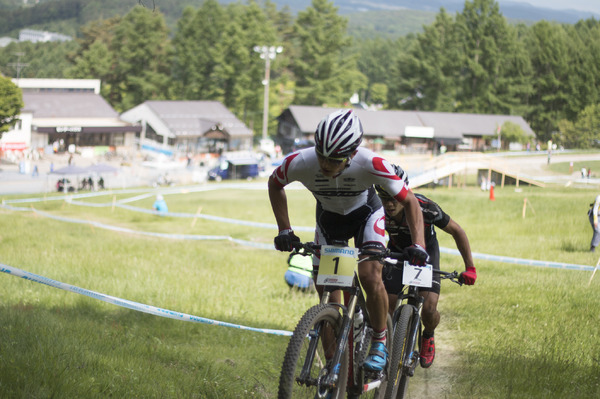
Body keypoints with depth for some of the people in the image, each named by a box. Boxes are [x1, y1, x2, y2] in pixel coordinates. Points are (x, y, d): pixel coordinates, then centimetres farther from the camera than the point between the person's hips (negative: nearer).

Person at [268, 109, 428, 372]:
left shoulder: (370, 164, -38)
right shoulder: (300, 162, -34)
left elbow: (410, 202, -25)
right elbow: (275, 184, -9)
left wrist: (418, 244, -37)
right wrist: (284, 230, -14)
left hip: (366, 214, -2)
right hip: (329, 219, 2)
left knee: (370, 275, -26)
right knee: (327, 300, -1)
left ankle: (380, 344, -6)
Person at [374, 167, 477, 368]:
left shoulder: (426, 208, -34)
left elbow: (457, 231, -18)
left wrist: (470, 268, -19)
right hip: (396, 254, 2)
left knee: (429, 310, -18)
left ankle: (428, 337, 18)